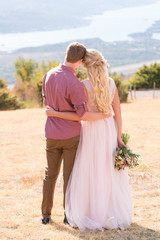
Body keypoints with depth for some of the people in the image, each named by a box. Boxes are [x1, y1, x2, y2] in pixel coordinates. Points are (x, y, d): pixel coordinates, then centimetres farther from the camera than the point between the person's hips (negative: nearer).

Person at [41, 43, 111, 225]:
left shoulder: (48, 75, -1)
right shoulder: (75, 84, -22)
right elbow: (83, 115, -21)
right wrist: (103, 115, -5)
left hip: (52, 134, 5)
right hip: (71, 135, -5)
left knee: (50, 174, 15)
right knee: (70, 176, 7)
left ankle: (46, 214, 21)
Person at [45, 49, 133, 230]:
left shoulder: (84, 86, -17)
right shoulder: (111, 83, -2)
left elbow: (80, 115, -19)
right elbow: (117, 111, -2)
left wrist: (54, 113, -12)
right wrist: (119, 137, 2)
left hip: (91, 132, -5)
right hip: (110, 129, 5)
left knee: (89, 174, 6)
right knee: (111, 173, 13)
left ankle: (93, 215, 10)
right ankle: (115, 213, 20)